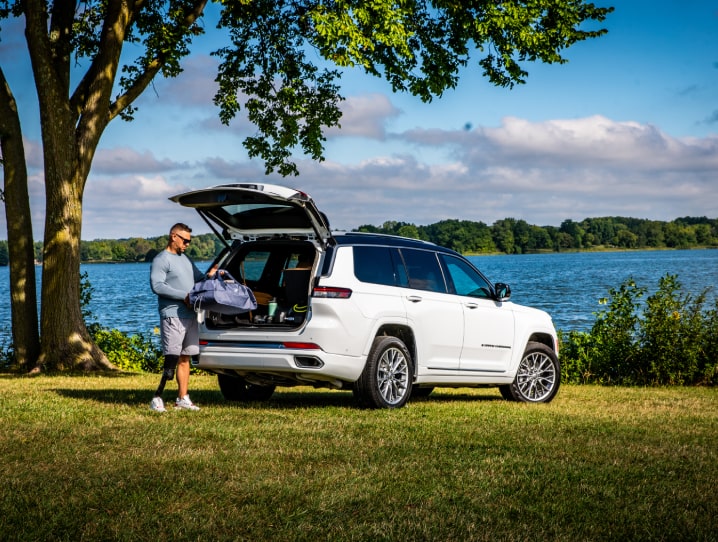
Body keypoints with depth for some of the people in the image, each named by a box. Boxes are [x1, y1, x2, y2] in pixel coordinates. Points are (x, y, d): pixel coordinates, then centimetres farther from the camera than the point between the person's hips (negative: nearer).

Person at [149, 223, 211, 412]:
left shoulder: (185, 259, 21)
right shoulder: (161, 260, -6)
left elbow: (198, 278, 28)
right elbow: (157, 285, -18)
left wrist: (209, 276, 5)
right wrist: (184, 296, -18)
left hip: (190, 315, 8)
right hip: (172, 316, -8)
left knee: (185, 358, 10)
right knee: (172, 358, -13)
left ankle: (183, 398, 14)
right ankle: (157, 398, -8)